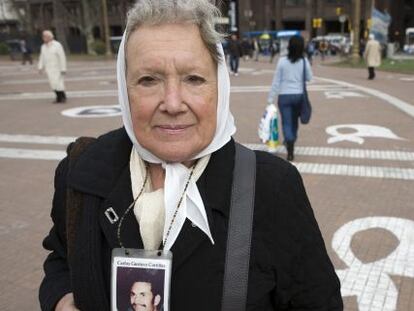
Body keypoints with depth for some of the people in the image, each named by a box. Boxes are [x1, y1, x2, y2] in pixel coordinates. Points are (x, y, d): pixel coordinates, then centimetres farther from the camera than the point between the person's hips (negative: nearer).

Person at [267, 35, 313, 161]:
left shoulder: (282, 61, -10)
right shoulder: (304, 61, -5)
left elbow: (276, 81, -7)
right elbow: (309, 78, 7)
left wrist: (271, 98, -2)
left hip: (284, 96, -2)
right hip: (299, 95, 3)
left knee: (286, 123, 0)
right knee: (294, 121, 21)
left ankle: (290, 151, -10)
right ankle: (291, 143, 41)